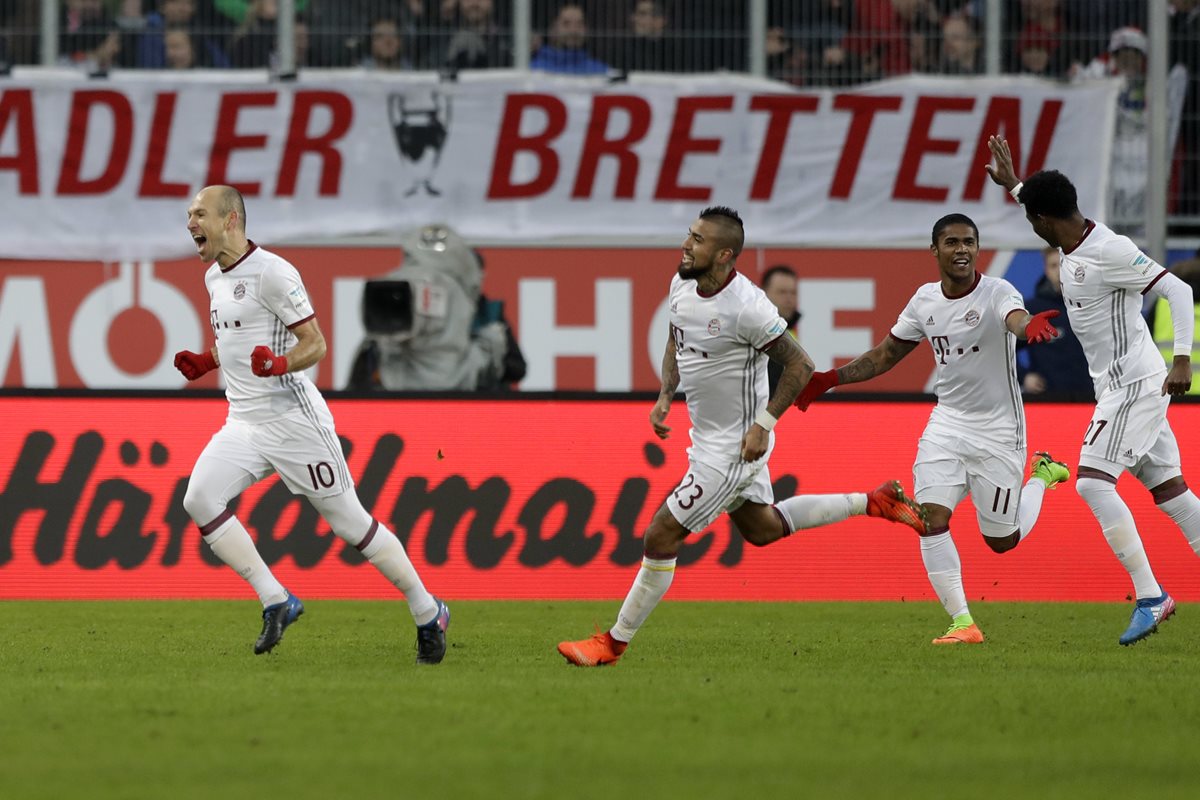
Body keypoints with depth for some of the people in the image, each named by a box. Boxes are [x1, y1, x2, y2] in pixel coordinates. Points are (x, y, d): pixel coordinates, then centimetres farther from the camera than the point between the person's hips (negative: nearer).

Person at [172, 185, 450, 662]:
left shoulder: (271, 272, -14)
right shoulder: (215, 276, 13)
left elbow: (315, 344, -14)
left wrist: (279, 364, -33)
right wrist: (205, 364, 11)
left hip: (292, 420, -8)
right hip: (243, 423, 8)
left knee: (349, 521, -2)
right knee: (200, 501, -14)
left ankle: (428, 614, 12)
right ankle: (277, 603, -7)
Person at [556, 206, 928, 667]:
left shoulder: (745, 307, -27)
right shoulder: (682, 284, -2)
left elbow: (800, 365, -20)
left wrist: (763, 425, -22)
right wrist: (665, 396, 5)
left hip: (734, 446, -10)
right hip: (707, 434, 10)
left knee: (661, 537, -7)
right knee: (761, 529, 25)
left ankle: (613, 644, 4)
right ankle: (872, 503, 35)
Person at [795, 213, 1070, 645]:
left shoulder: (997, 293, -17)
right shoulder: (925, 300, -1)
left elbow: (1017, 320, -41)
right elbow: (887, 354, 14)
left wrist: (1030, 327, -66)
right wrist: (830, 380, 6)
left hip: (998, 430, -4)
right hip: (947, 423, 4)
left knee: (1003, 541, 5)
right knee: (931, 520, -15)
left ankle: (1043, 475, 35)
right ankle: (962, 622, -9)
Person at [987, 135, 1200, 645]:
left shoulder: (1110, 252, -19)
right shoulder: (1076, 243, 8)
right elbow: (1054, 208, 34)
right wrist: (1013, 184, 36)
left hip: (1134, 385, -10)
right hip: (1122, 387, 10)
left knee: (1092, 480, -16)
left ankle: (1149, 596, -19)